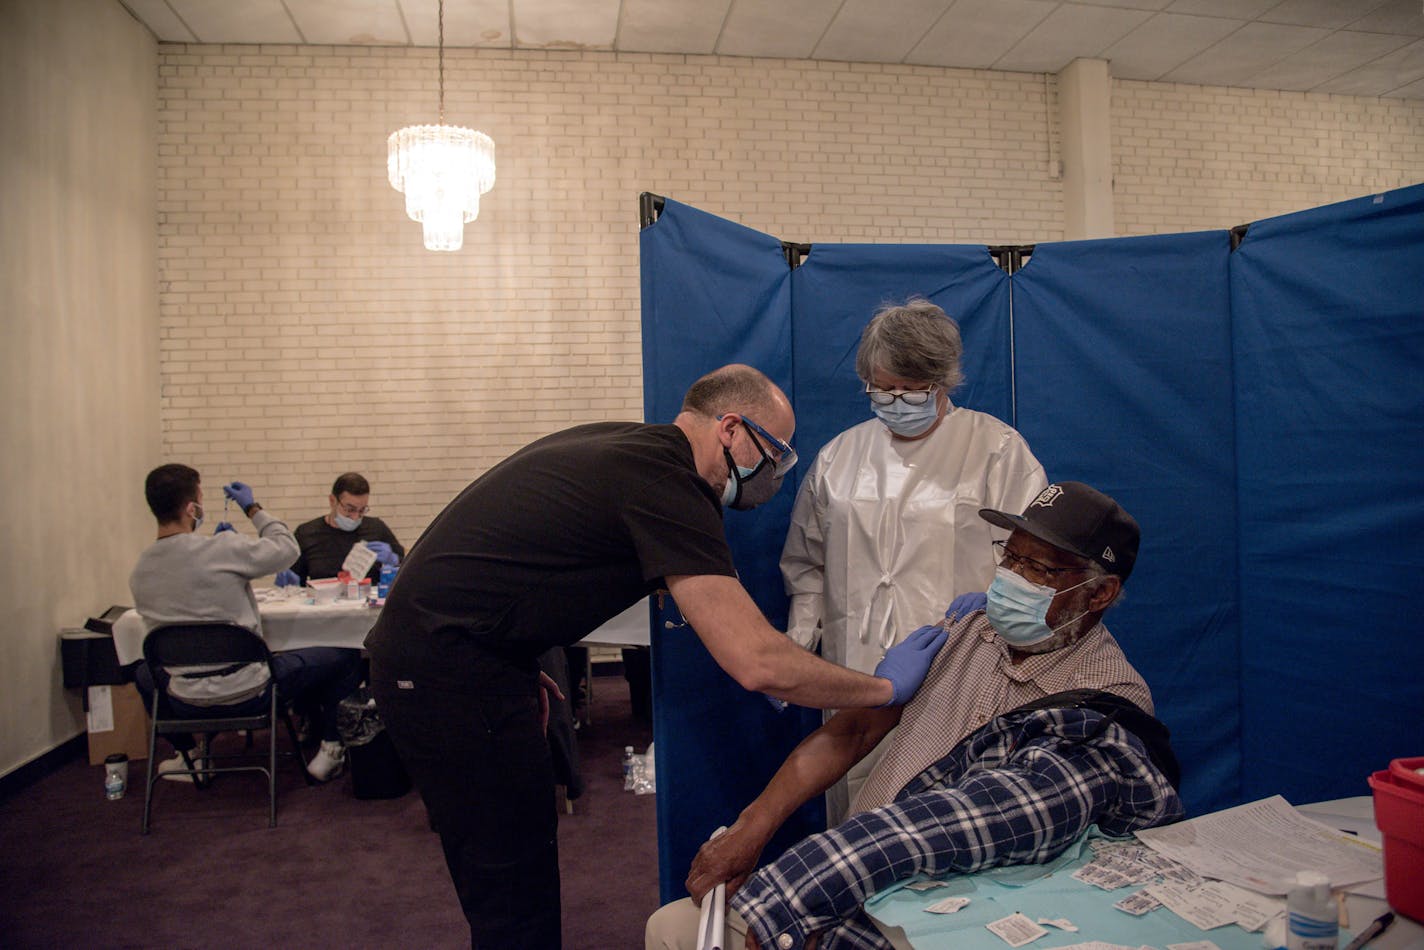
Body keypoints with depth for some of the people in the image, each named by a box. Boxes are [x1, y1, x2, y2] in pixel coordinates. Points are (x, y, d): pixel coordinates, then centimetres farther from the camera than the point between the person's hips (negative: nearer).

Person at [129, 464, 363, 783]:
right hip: (248, 692, -5)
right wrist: (253, 509, 8)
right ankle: (331, 749, 19)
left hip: (186, 702, 5)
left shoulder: (139, 572, -3)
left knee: (143, 672, 39)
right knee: (346, 654, 11)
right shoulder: (224, 548, -20)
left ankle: (189, 756, 38)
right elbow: (287, 548, -6)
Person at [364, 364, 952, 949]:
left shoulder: (624, 444, 9)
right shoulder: (666, 483, -21)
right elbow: (757, 664, -26)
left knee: (516, 871, 17)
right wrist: (884, 688, -13)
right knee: (516, 887, -1)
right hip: (450, 665, -10)